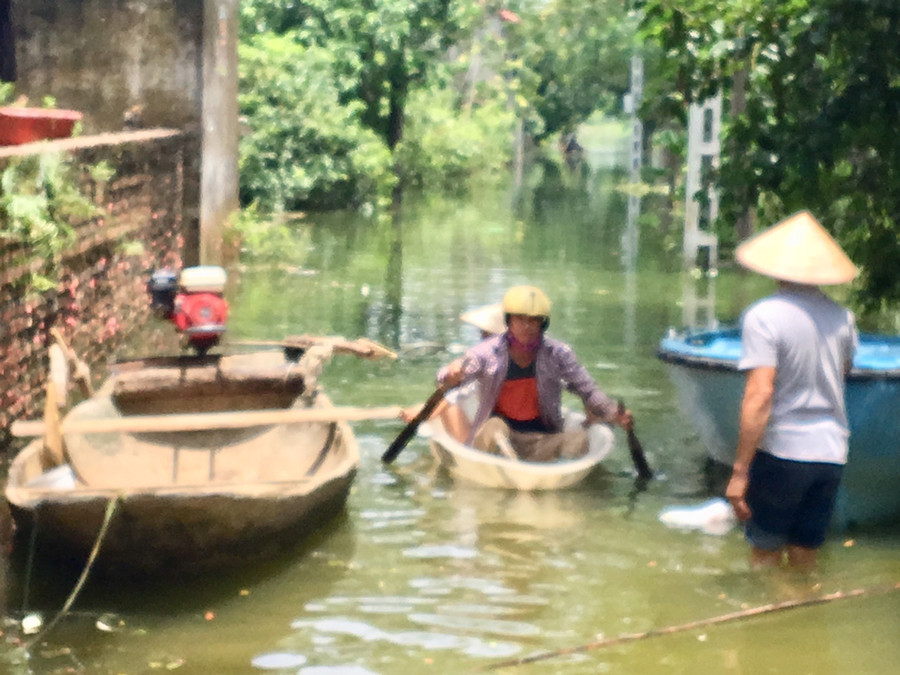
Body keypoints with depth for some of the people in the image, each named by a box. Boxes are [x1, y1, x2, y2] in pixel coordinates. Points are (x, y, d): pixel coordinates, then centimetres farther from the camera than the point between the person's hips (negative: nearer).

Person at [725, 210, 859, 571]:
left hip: (781, 451, -5)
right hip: (831, 453, 5)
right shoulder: (842, 318, 3)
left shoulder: (763, 316, -14)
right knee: (805, 558, 15)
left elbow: (759, 395, -20)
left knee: (765, 555, 8)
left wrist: (740, 471, -18)